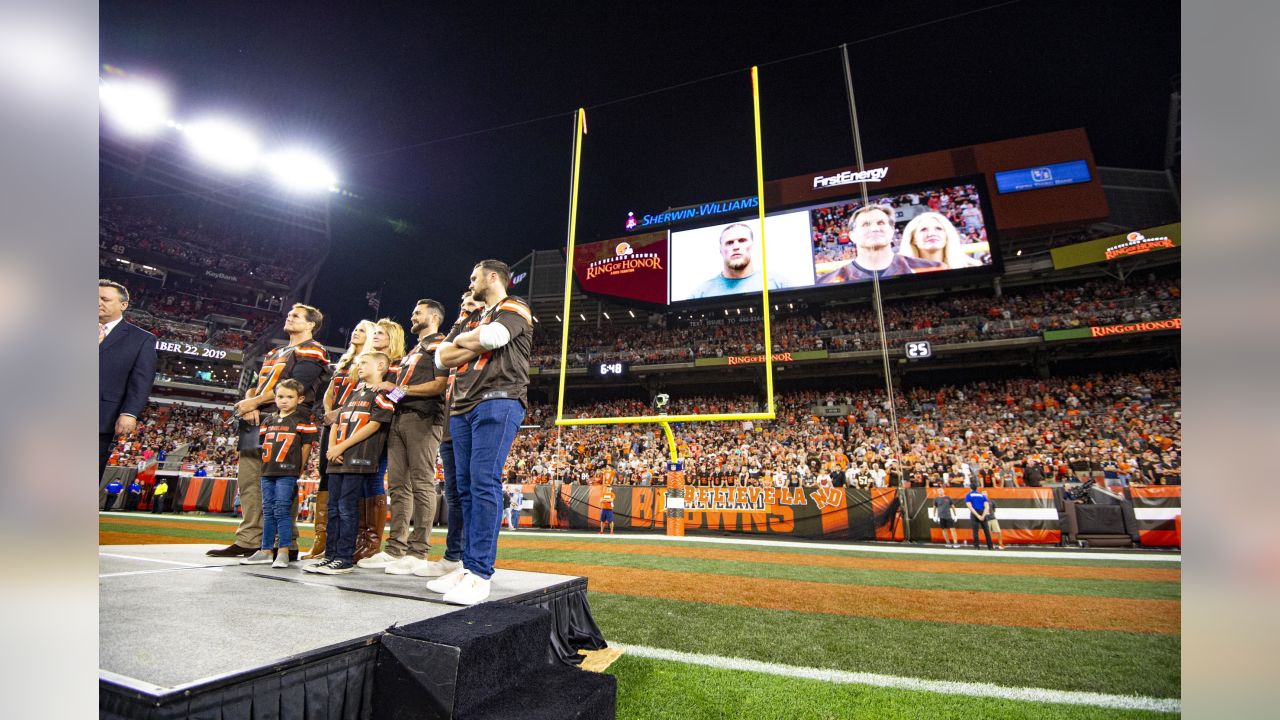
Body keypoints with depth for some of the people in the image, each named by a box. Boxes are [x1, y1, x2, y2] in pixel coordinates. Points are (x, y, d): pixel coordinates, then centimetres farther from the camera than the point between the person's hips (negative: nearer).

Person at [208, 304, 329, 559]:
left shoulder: (311, 352, -2)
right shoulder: (274, 354, 27)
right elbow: (255, 385, 20)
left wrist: (254, 402, -8)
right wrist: (249, 407, -1)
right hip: (256, 423, 9)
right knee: (248, 481, 8)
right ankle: (248, 541, 14)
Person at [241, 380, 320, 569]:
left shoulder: (302, 421, -4)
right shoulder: (268, 421, 13)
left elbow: (307, 446, -4)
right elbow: (264, 445, 18)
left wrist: (298, 470, -3)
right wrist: (265, 467, 11)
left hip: (287, 474, -6)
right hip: (267, 472, 6)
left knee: (282, 510, -7)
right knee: (268, 512, 11)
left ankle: (283, 552, 0)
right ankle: (266, 551, 20)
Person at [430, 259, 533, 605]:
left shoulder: (514, 308, 5)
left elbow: (493, 335, -17)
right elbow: (442, 358, 16)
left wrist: (462, 339, 4)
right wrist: (479, 345, 0)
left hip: (498, 403, -8)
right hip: (463, 408, 8)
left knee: (484, 483, -14)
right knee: (466, 487, 6)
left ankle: (480, 573, -11)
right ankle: (468, 565, 13)